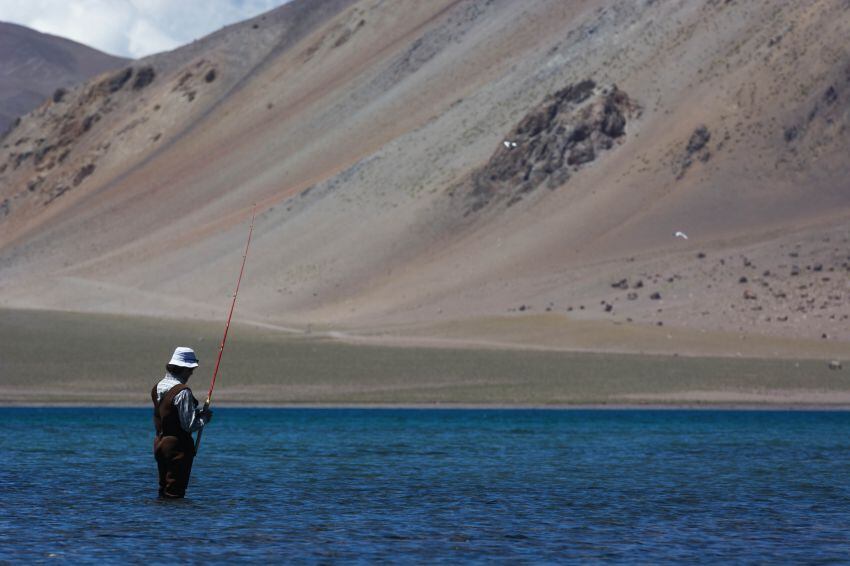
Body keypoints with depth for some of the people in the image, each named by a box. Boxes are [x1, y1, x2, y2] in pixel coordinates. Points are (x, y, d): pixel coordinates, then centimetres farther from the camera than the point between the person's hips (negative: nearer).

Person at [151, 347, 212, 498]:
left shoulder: (158, 387, 8)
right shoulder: (182, 391, -19)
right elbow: (189, 426, -20)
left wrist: (197, 412, 11)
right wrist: (205, 418, -2)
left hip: (160, 443, 8)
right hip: (178, 446, -8)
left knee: (163, 490, 16)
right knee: (175, 492, -3)